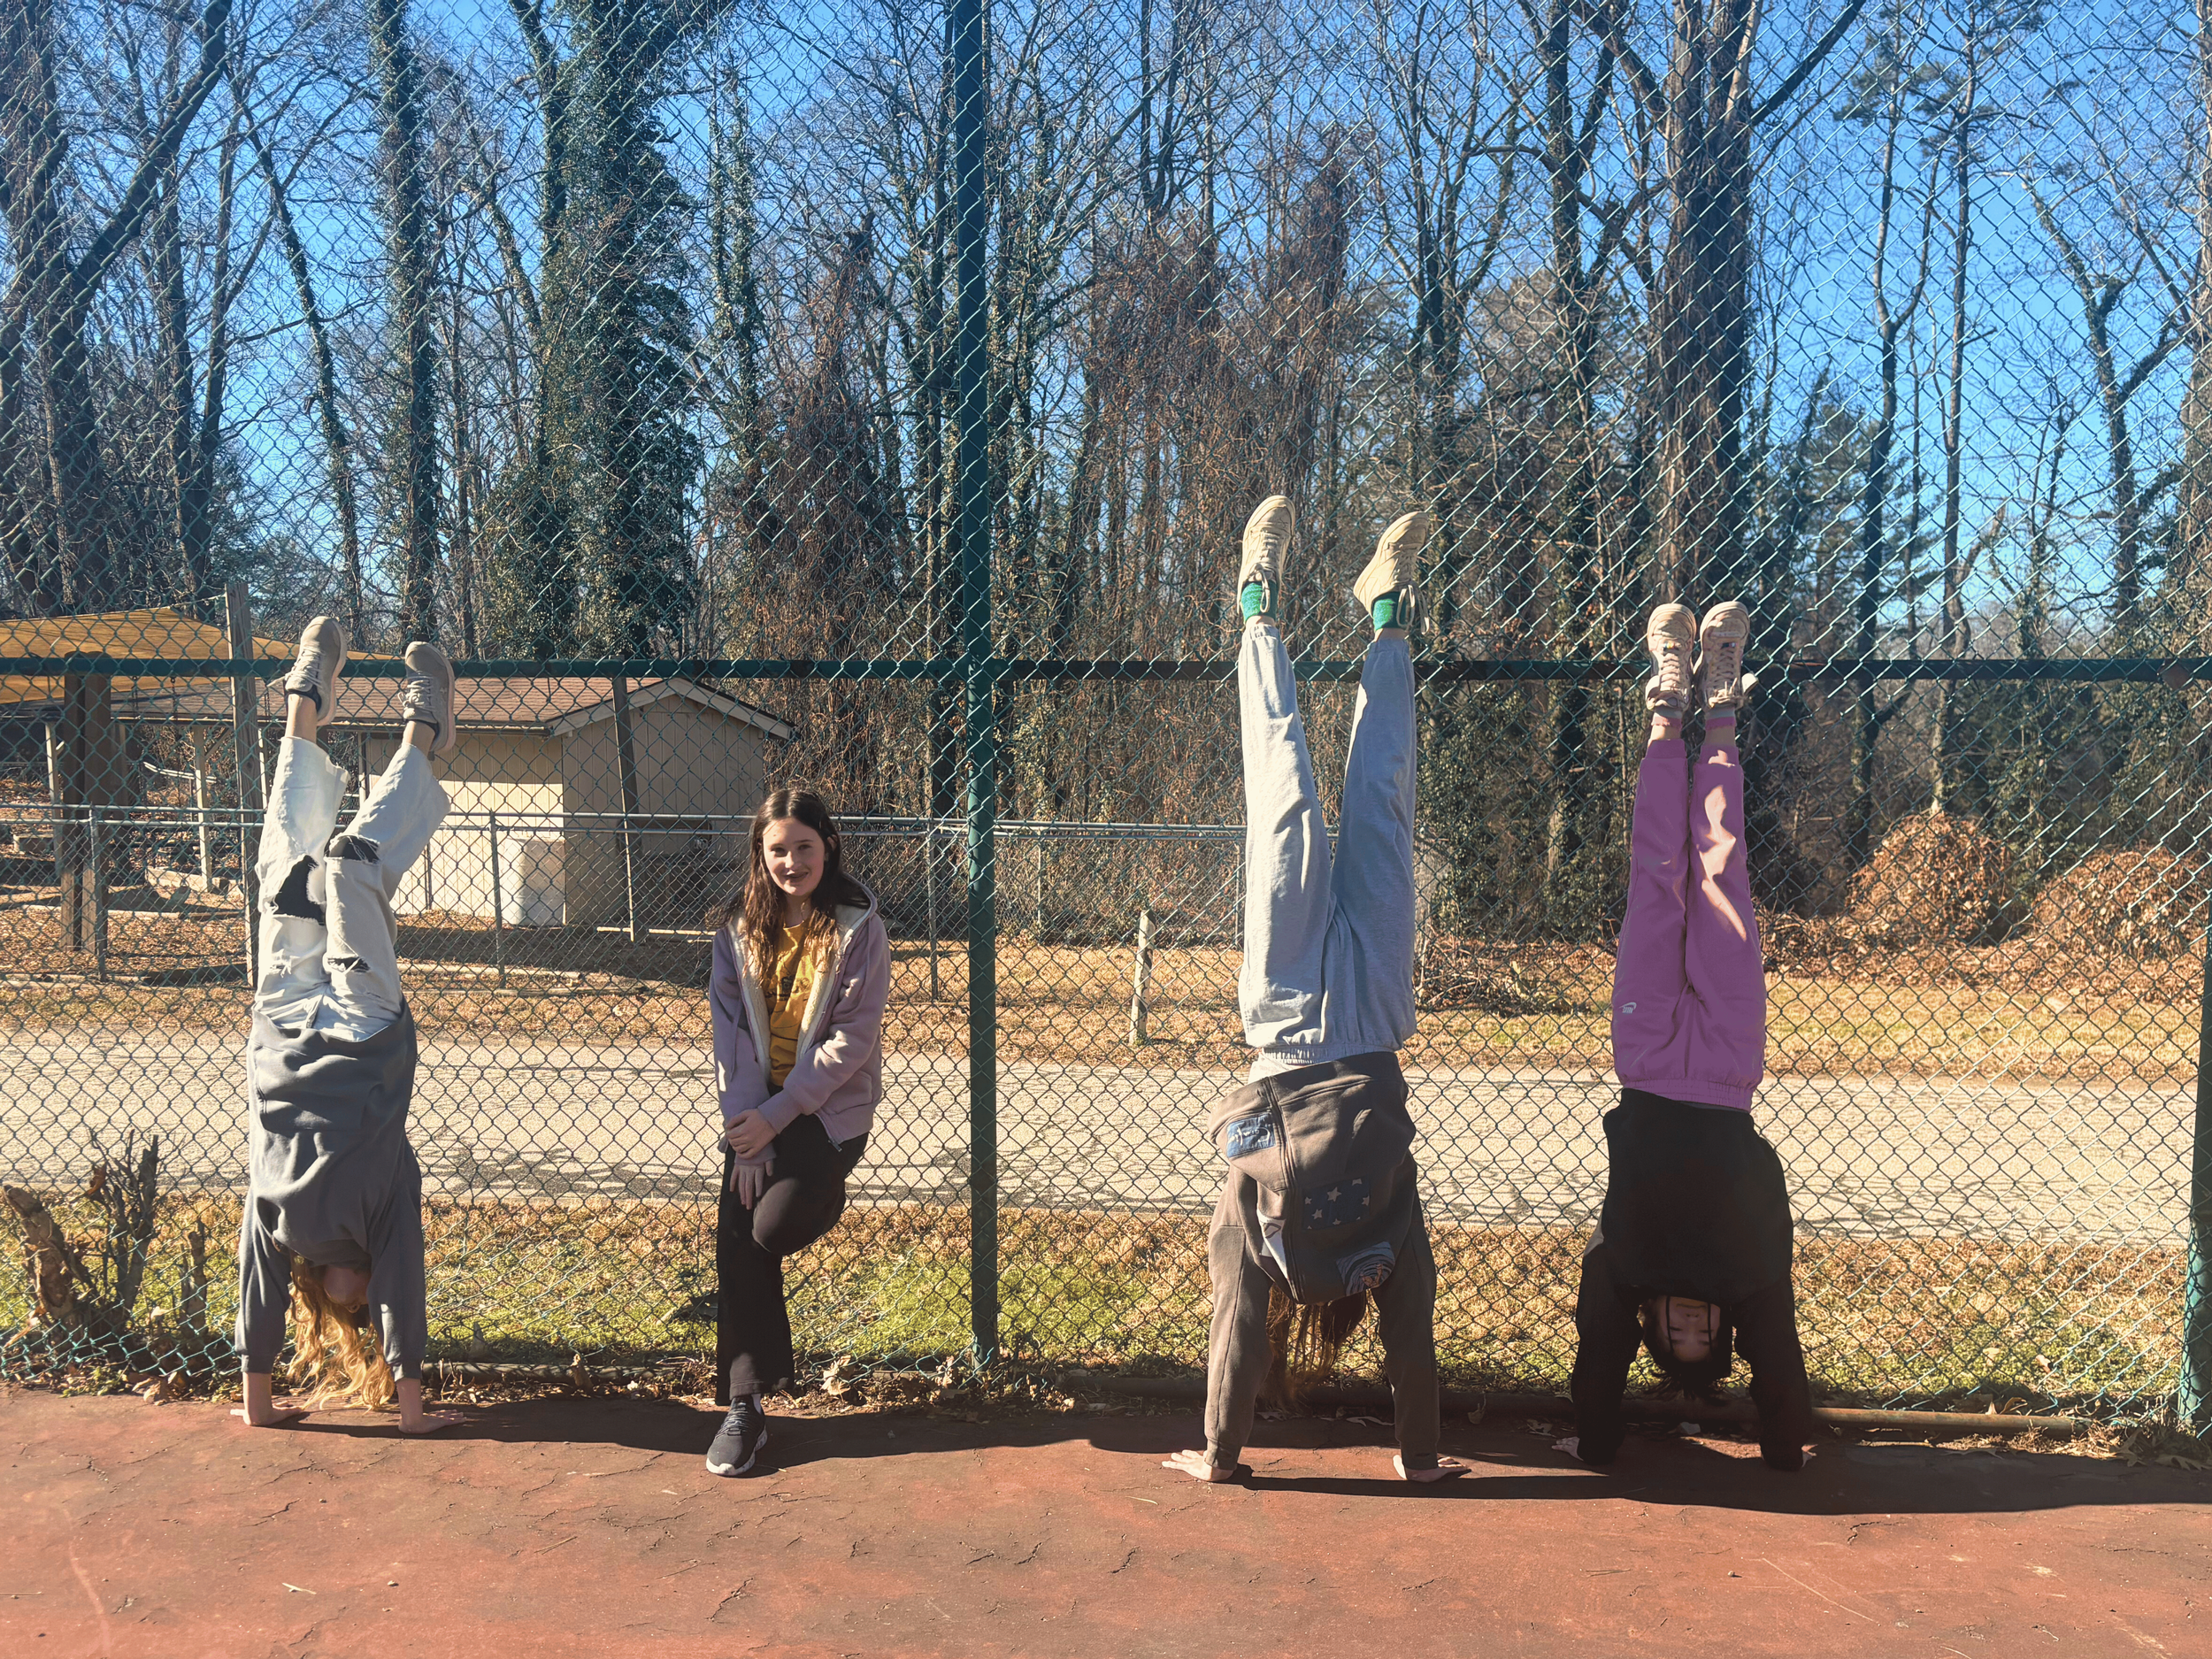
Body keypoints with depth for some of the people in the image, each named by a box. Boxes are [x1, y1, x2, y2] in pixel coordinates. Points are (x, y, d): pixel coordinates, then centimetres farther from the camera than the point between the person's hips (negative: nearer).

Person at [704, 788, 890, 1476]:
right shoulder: (741, 923, 4)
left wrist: (778, 1114, -17)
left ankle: (819, 1194, 18)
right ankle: (744, 1406, 0)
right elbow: (729, 1022, 1)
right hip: (756, 1109, 4)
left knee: (769, 1231, -19)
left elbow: (851, 1037, -13)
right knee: (736, 1238, -10)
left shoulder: (857, 927, -9)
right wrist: (743, 1114, -11)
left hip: (828, 1107, -3)